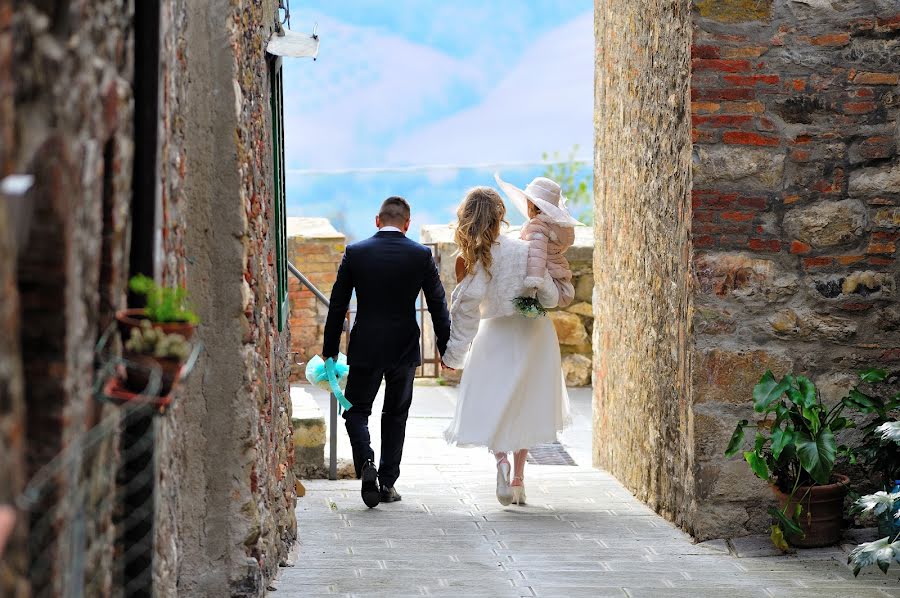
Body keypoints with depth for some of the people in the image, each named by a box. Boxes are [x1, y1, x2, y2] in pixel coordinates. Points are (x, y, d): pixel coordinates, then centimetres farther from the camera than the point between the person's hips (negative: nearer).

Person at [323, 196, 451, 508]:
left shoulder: (355, 252, -3)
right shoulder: (421, 255, -3)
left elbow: (338, 305, -1)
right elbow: (438, 305, 0)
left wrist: (330, 350, 6)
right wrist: (446, 349, 9)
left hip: (365, 348, -1)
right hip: (404, 348, 1)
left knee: (356, 409, 10)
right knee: (395, 414, 14)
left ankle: (366, 462, -16)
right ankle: (388, 482, 15)